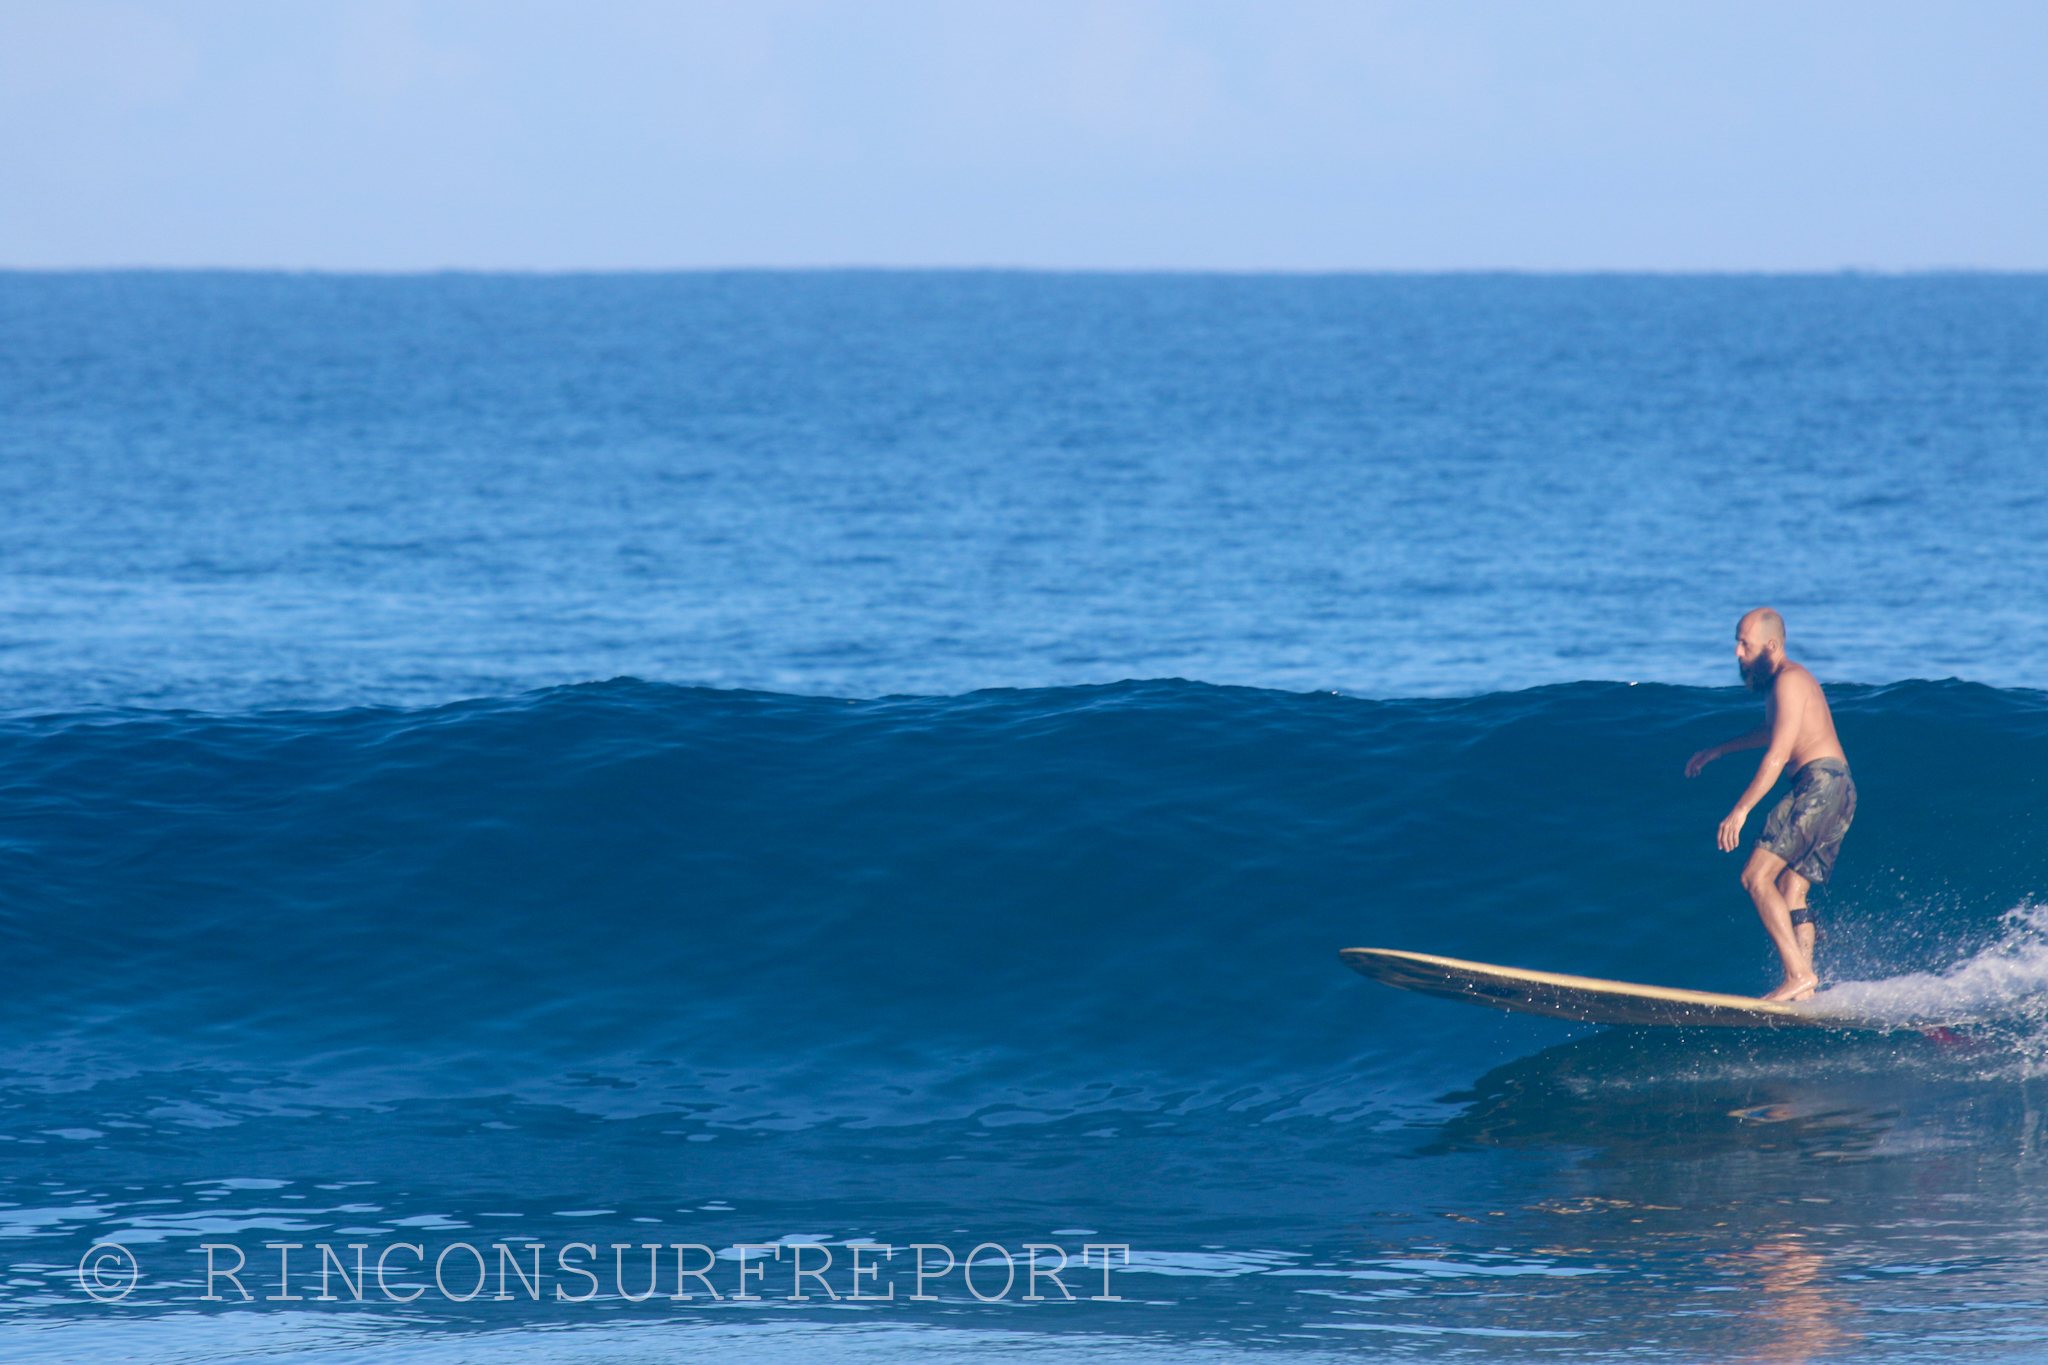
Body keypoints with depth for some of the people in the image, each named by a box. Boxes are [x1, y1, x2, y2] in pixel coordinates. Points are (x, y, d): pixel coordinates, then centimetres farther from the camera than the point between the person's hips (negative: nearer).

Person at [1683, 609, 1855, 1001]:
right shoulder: (1790, 680, 23)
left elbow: (1778, 754, -17)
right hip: (1837, 792, 10)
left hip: (1820, 781, -10)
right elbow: (1771, 731, 43)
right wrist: (1716, 752, 50)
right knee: (1790, 894, 6)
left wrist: (1741, 810, -20)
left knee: (1757, 877, -14)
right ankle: (1803, 995, -2)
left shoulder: (1789, 681, -9)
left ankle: (1799, 975, -22)